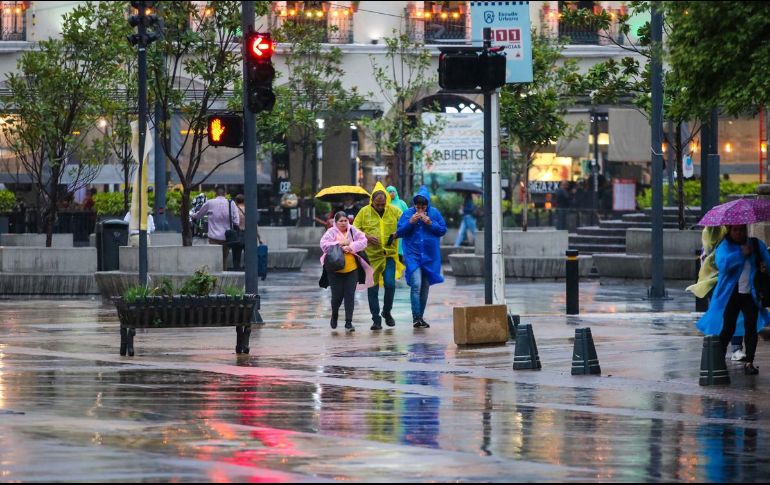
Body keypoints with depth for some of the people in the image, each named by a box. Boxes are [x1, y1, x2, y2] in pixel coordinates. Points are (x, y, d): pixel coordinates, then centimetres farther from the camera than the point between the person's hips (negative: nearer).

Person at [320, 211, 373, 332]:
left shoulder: (353, 231, 4)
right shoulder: (331, 232, -2)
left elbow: (363, 241, -4)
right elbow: (324, 245, -13)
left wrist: (350, 247, -16)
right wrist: (339, 246, -15)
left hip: (352, 269, 2)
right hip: (335, 270, -2)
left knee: (350, 296, -1)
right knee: (337, 295, 0)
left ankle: (348, 322, 5)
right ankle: (334, 315, 32)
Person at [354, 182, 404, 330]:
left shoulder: (394, 211, 2)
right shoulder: (364, 212, 0)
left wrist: (397, 233, -10)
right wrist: (367, 237, -12)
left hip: (390, 254, 0)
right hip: (371, 255, 0)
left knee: (390, 284, -9)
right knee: (373, 288, 2)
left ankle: (387, 312, 16)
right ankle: (376, 319, 10)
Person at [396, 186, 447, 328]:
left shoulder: (434, 213, 3)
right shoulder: (408, 214, -1)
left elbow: (443, 230, 3)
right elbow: (399, 232, -1)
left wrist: (431, 223, -13)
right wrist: (410, 222, -16)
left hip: (430, 256, 3)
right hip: (413, 255, -3)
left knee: (425, 287, 10)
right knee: (416, 285, -17)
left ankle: (420, 317, 21)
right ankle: (416, 318, -17)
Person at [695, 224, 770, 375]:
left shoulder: (757, 245, 11)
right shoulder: (724, 247, 0)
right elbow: (722, 264, -17)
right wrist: (742, 254, -19)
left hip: (751, 294, 2)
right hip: (731, 293, -2)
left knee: (751, 327, -3)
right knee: (728, 327, -4)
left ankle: (749, 363, 1)